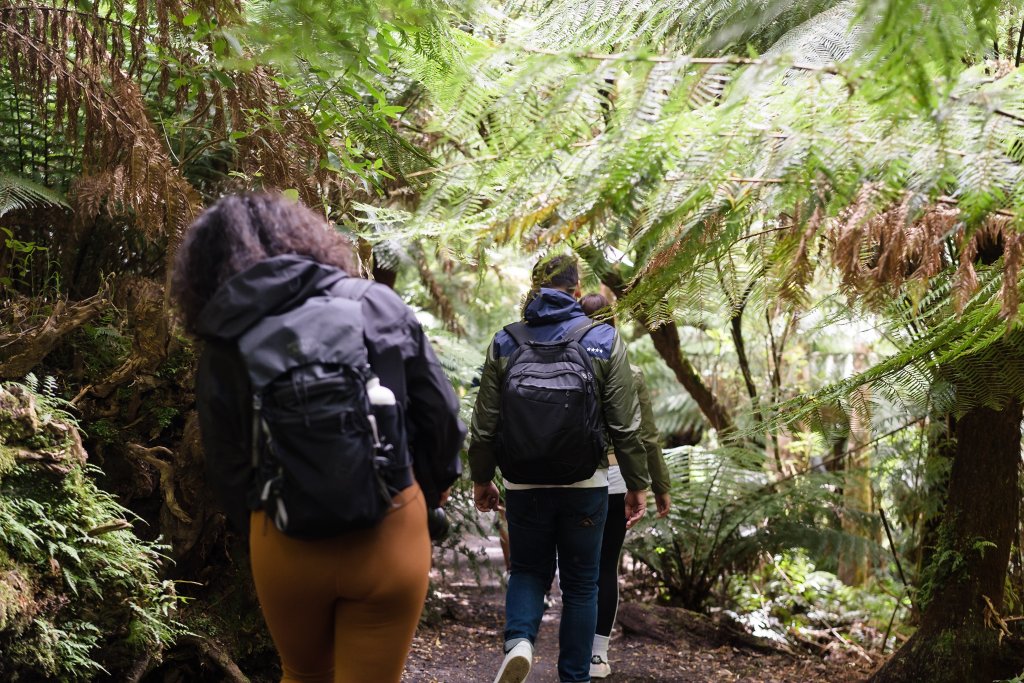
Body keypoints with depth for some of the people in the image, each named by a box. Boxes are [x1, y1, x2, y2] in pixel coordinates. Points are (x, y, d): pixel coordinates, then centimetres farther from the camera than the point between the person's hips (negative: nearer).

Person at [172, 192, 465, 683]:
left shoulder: (222, 352, -4)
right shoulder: (377, 304, -5)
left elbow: (229, 475, 1)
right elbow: (440, 412, 1)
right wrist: (437, 482, 20)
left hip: (287, 547, 1)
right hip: (390, 533, -1)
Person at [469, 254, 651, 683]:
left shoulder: (505, 344, 0)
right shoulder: (603, 341, -3)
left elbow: (484, 423, 2)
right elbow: (626, 424, -5)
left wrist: (481, 478, 15)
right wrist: (637, 485, 4)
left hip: (524, 484, 1)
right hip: (585, 485, -1)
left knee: (528, 570, 17)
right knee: (580, 583, 12)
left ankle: (518, 640, -9)